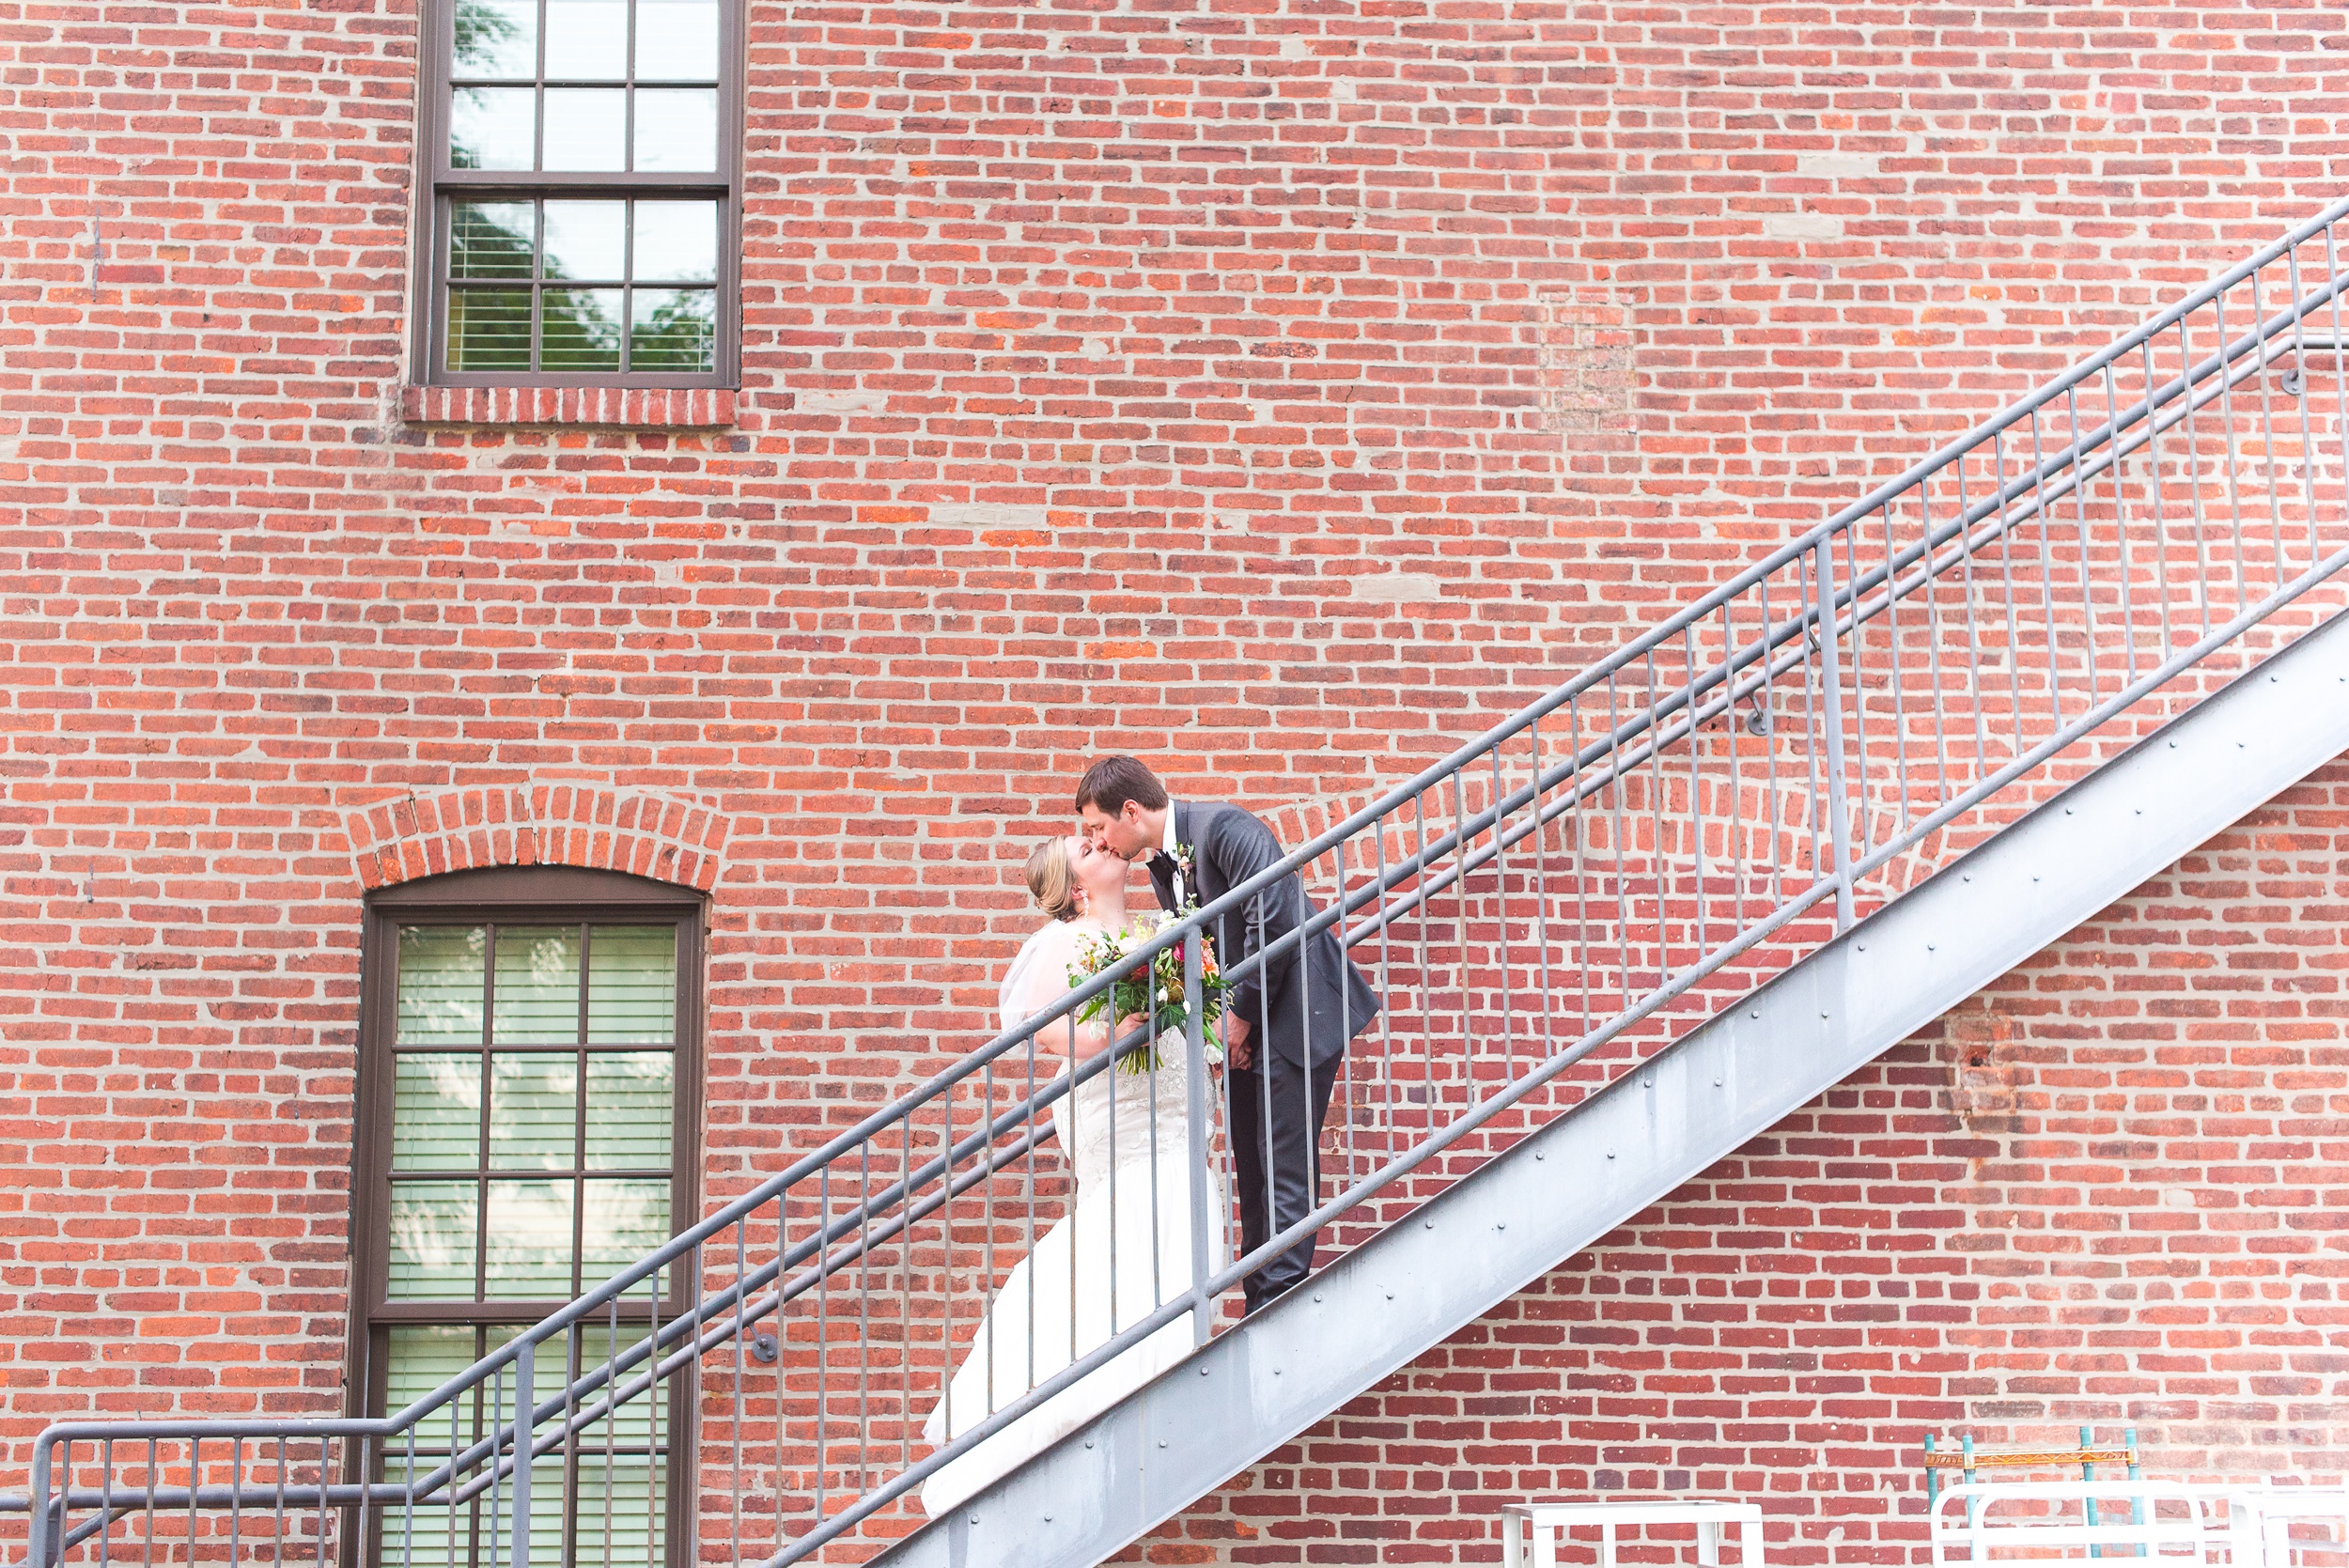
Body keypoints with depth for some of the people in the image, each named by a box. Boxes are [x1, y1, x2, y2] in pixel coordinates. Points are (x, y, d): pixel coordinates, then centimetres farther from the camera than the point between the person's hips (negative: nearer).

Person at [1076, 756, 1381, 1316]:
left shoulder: (1225, 827, -16)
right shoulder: (1161, 864, 11)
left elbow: (1274, 919, -24)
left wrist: (1241, 1015, -16)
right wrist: (1214, 1024, -1)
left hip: (1296, 1011, -9)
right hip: (1243, 1025, 9)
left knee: (1284, 1167, -11)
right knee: (1252, 1167, 9)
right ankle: (1259, 1314, 13)